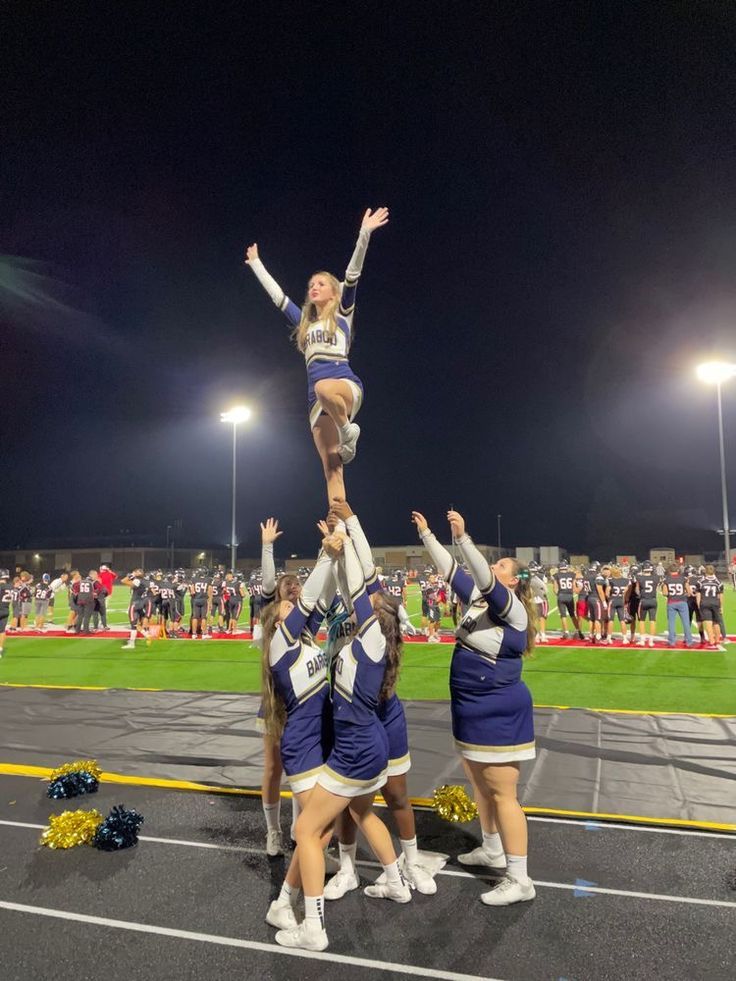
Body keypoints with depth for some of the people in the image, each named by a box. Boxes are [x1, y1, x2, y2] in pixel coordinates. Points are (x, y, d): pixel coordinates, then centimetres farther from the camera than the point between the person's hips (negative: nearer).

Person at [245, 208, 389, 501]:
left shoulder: (342, 314, 12)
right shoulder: (303, 321, 24)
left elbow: (352, 274, 2)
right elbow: (275, 293, 32)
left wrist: (364, 233, -6)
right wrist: (256, 264, 38)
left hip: (346, 384, -4)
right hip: (317, 397, 5)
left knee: (325, 388, -42)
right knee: (332, 470, -6)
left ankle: (348, 431, -15)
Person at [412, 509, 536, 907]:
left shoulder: (513, 610, -17)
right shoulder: (477, 599, 5)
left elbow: (486, 580, -33)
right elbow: (449, 570, 10)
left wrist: (462, 536, -40)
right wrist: (427, 535, 6)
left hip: (500, 714, -9)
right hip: (472, 710, 9)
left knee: (502, 794, -2)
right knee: (480, 785, 21)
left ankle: (520, 880, 9)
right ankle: (492, 850, 39)